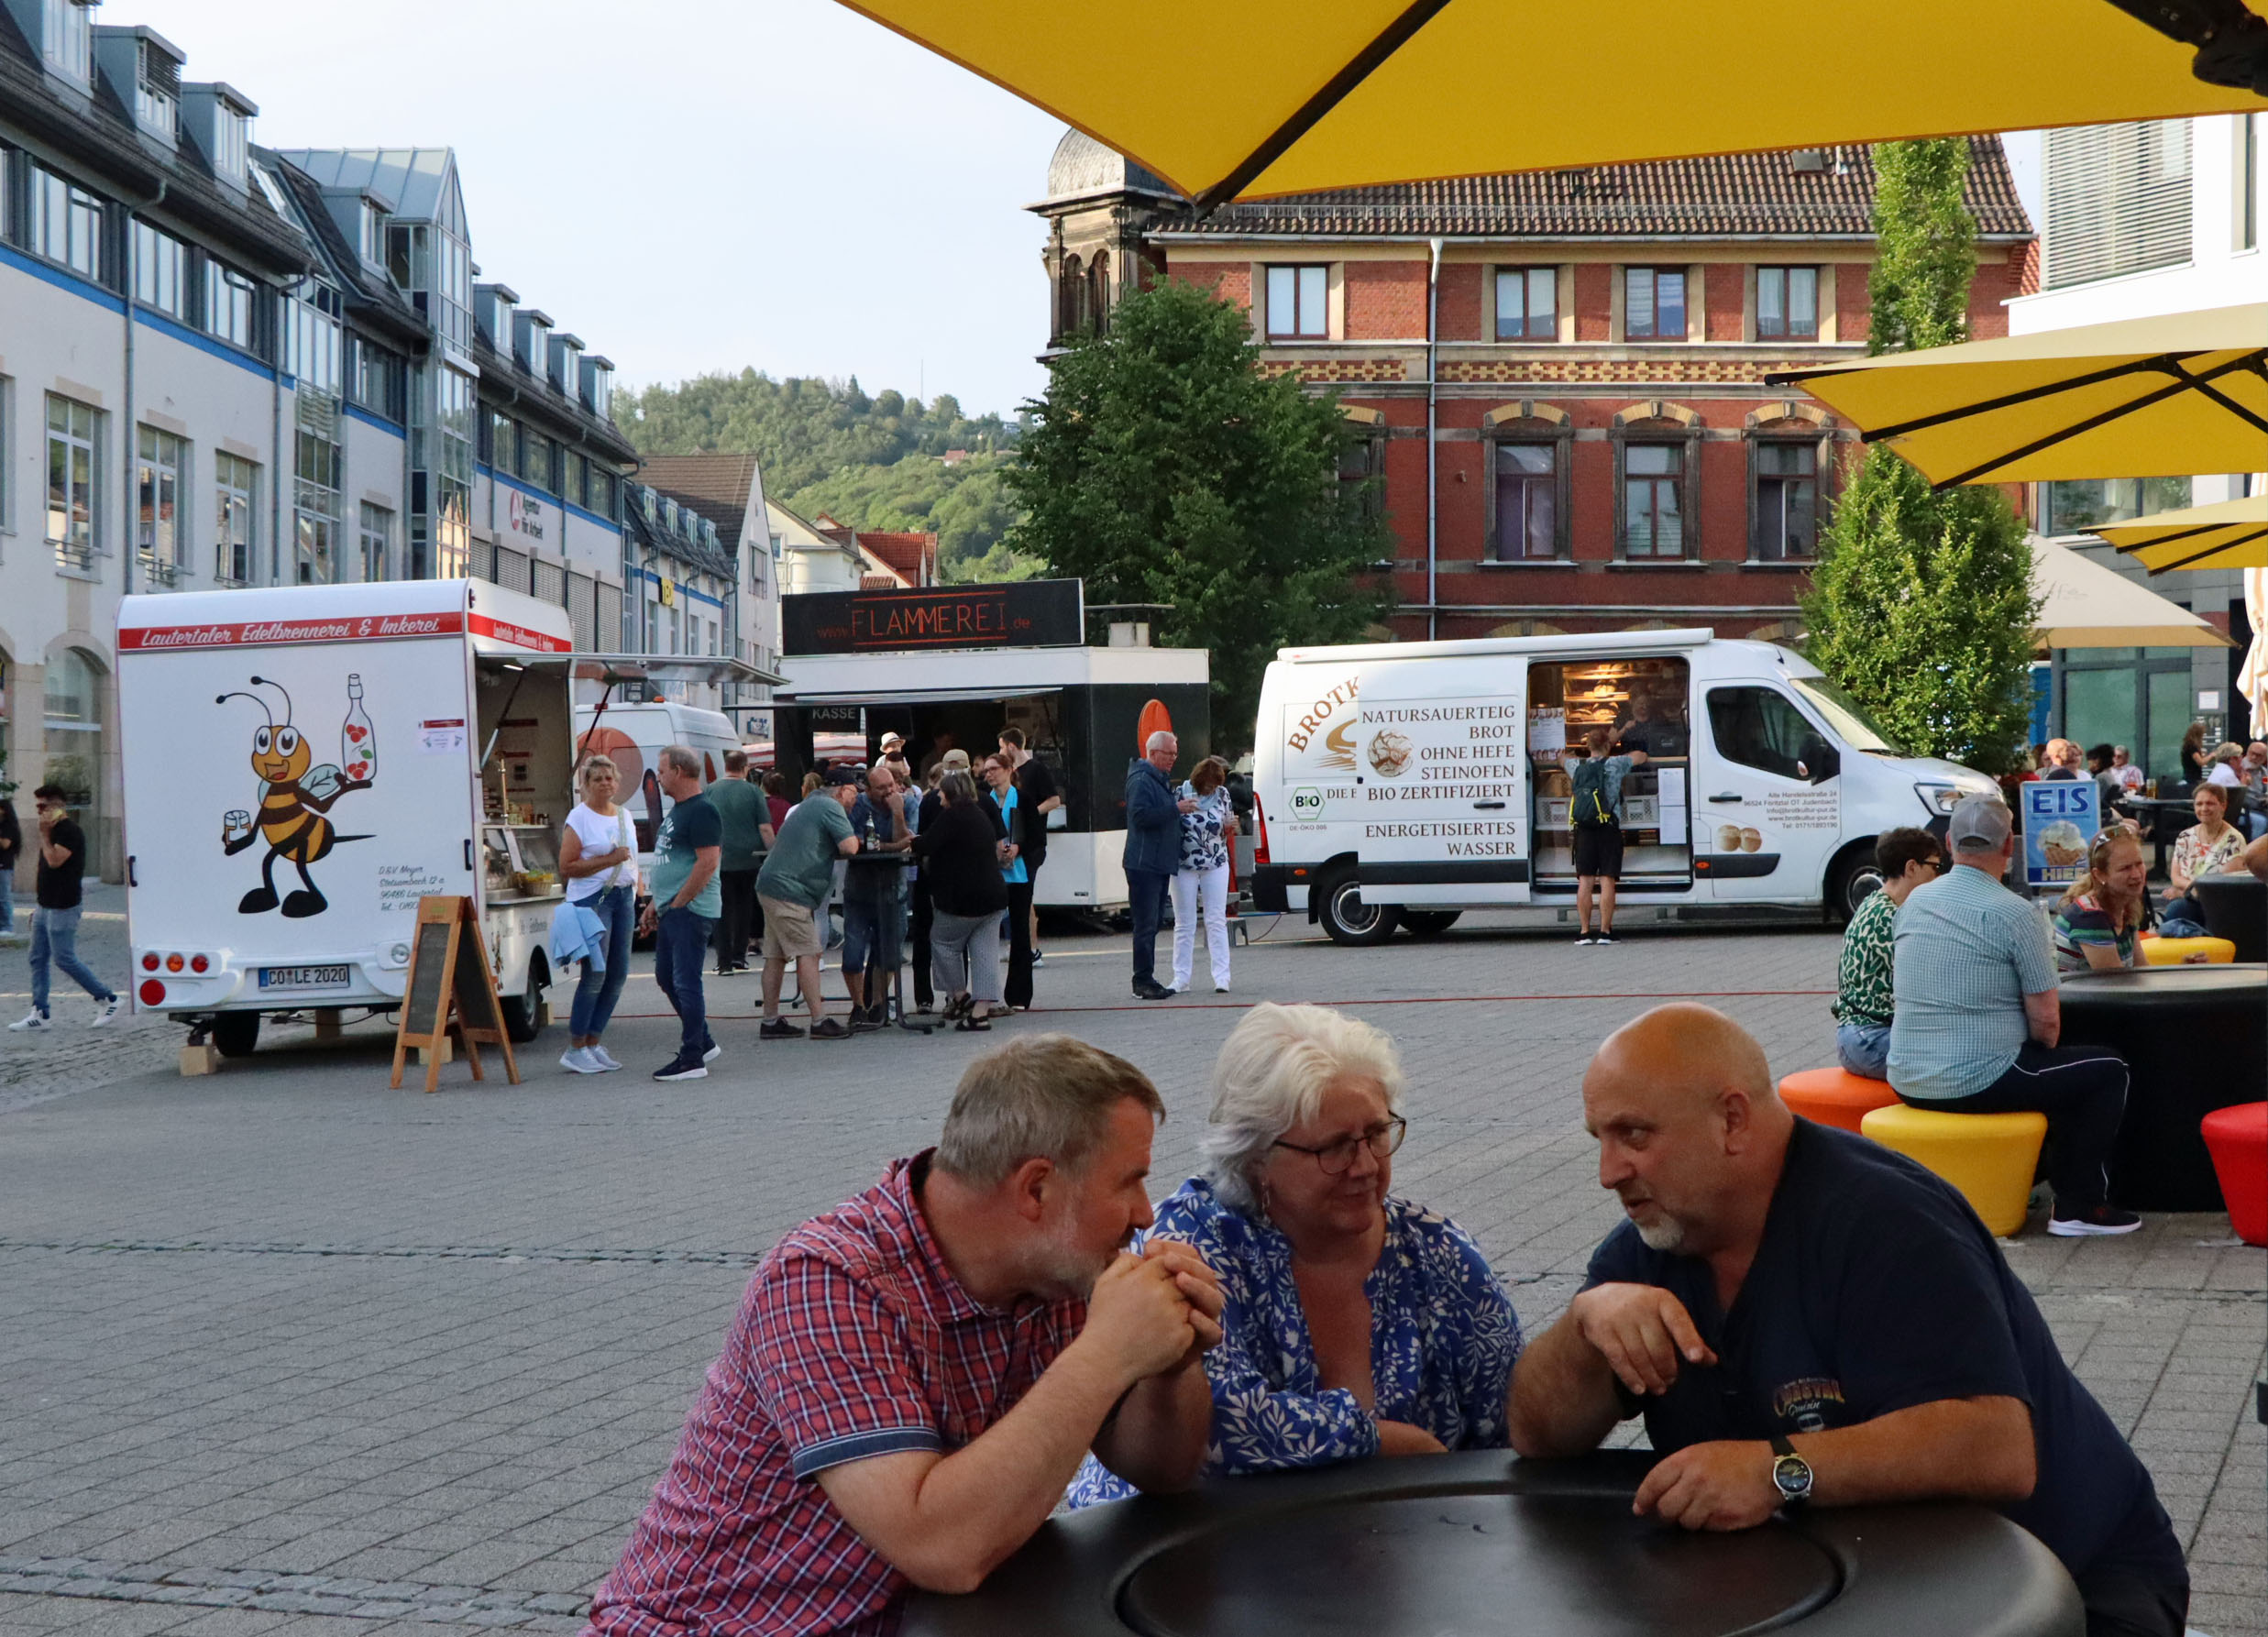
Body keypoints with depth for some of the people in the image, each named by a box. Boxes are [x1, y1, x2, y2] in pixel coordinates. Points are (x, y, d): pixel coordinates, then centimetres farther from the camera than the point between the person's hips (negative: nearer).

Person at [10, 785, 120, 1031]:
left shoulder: (71, 832, -15)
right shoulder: (53, 832, 15)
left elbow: (54, 861, -27)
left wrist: (44, 835, -18)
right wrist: (38, 903, 21)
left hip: (62, 909, -10)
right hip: (45, 907, 10)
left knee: (65, 959, -7)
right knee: (38, 960, 7)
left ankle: (107, 999, 4)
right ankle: (40, 1014, 10)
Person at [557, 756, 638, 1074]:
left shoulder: (624, 815, 16)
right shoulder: (578, 819, -6)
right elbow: (566, 868, -12)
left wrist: (636, 890, 19)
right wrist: (608, 860, -17)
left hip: (623, 896, 7)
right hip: (592, 899, -7)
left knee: (619, 972, 4)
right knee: (596, 972, -13)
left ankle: (593, 1042, 13)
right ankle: (575, 1050, -7)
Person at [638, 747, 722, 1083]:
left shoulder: (702, 811, -15)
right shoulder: (676, 810, 18)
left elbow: (707, 863, -22)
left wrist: (677, 903, -19)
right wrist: (654, 903, 20)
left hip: (690, 911, -11)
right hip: (671, 910, 11)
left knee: (686, 983, -8)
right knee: (667, 979, 16)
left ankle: (692, 1060, -3)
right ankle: (703, 1044, 26)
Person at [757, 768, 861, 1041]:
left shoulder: (811, 803, 22)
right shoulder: (831, 808, -9)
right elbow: (849, 847, -18)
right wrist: (854, 840, 4)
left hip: (771, 885, 10)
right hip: (790, 890, -10)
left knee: (776, 956, 10)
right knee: (808, 954, -11)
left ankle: (770, 1021, 12)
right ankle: (819, 1021, -13)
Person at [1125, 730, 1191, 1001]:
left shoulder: (1161, 779, 20)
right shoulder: (1141, 780, -12)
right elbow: (1141, 815, -25)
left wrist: (1180, 806, 15)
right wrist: (1176, 808, -23)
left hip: (1161, 864, 10)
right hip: (1144, 864, -10)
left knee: (1154, 922, 12)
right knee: (1146, 924, -10)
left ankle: (1147, 980, 17)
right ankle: (1143, 982, -8)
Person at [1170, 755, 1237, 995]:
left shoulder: (1222, 794, 1)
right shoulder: (1181, 793, -7)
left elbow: (1227, 833, 10)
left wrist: (1230, 828, -11)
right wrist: (1180, 808, -19)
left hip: (1216, 865, 1)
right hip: (1185, 866, -1)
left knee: (1217, 921, 0)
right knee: (1184, 924, 3)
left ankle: (1221, 977, 0)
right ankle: (1181, 979, 8)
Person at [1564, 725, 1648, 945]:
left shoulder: (1576, 766, 9)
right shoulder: (1615, 764, 0)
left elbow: (1565, 757, 34)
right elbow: (1641, 757, 16)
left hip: (1583, 830, 3)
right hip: (1608, 829, -3)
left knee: (1585, 881, 2)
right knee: (1607, 881, -4)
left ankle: (1584, 931, 0)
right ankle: (1605, 931, -7)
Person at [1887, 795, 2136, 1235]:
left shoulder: (1915, 901, 6)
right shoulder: (2014, 914, -14)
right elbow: (2046, 1019, -13)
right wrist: (2045, 1049, 11)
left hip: (1906, 1083, 8)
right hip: (1977, 1083, -8)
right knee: (2109, 1071, 9)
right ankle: (2079, 1208, 9)